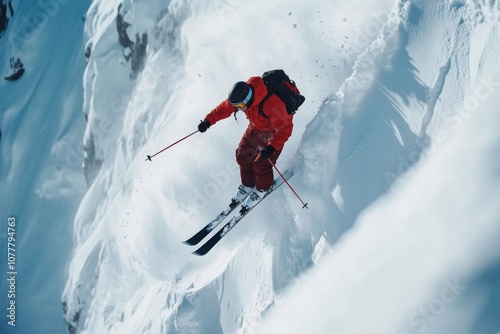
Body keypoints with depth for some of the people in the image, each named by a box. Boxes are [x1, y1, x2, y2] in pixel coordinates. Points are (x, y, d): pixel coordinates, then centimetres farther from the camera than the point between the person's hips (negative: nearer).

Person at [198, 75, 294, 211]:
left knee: (261, 164, -4)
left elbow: (284, 129, -35)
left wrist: (272, 147, -45)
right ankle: (248, 184, 35)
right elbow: (225, 107, -5)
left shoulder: (272, 105, -43)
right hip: (255, 127, 7)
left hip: (275, 131, -6)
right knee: (243, 155, 11)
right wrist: (208, 120, -7)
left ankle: (263, 188, 26)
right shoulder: (242, 95, -23)